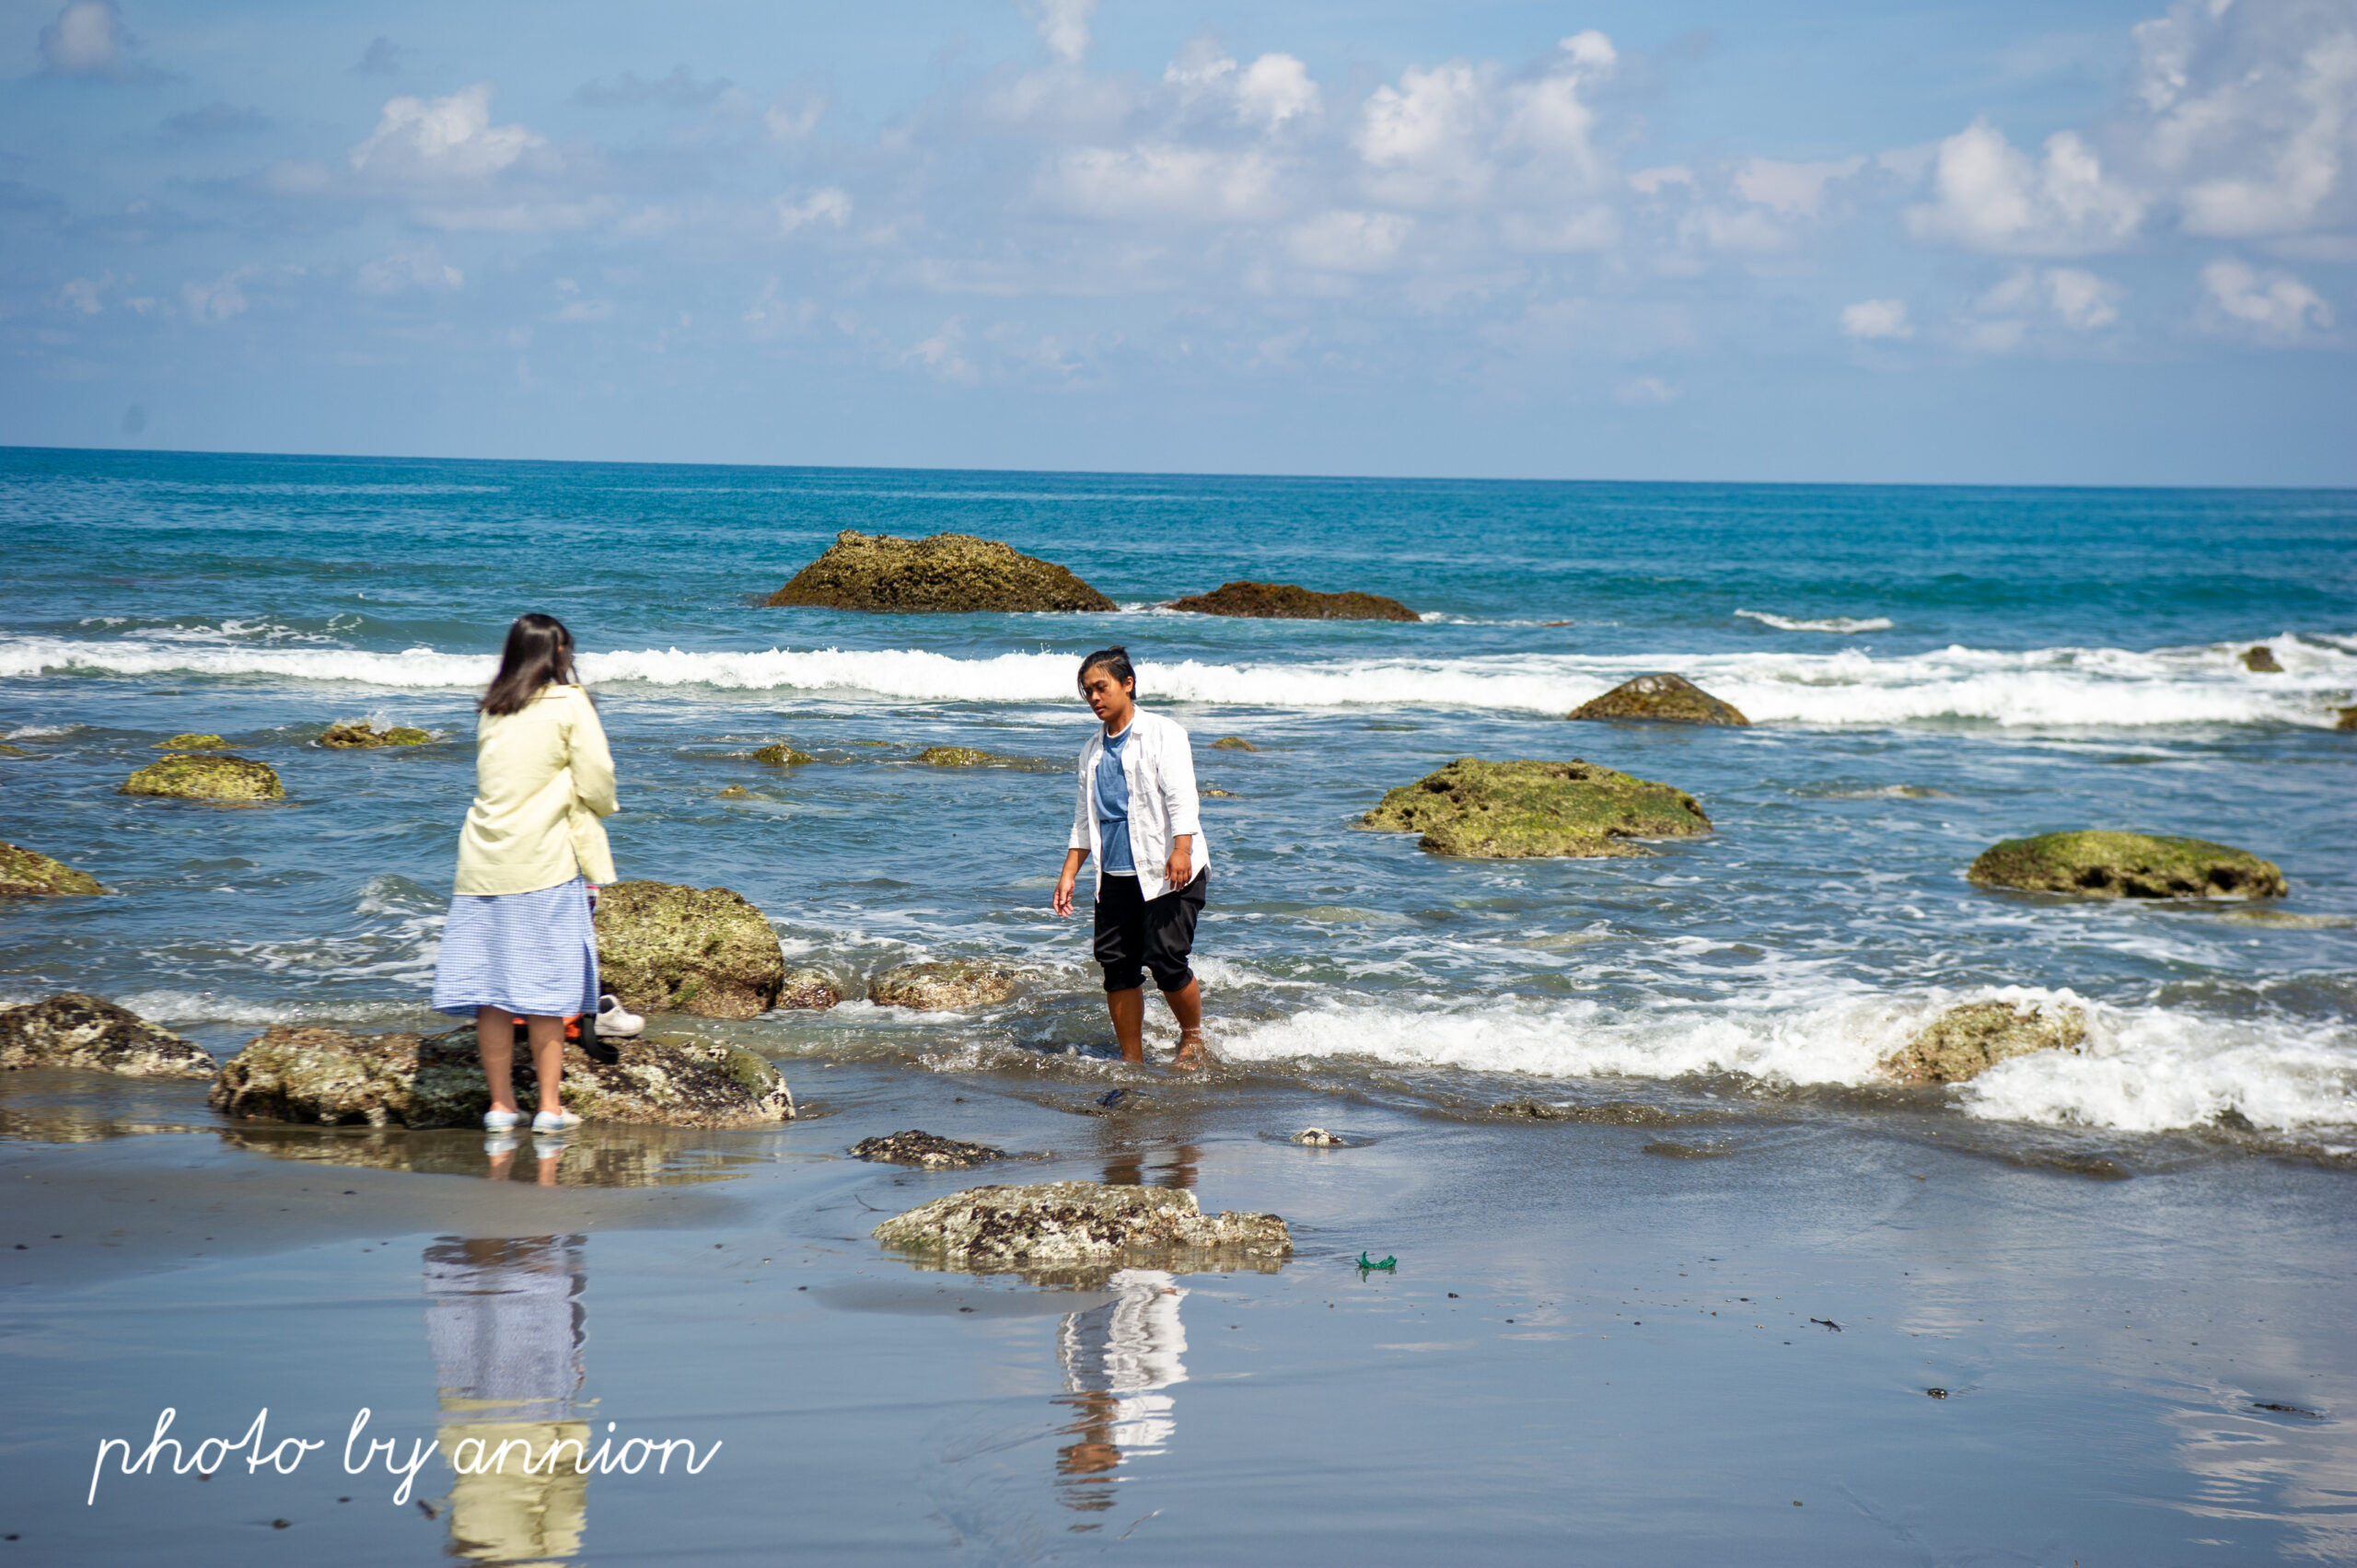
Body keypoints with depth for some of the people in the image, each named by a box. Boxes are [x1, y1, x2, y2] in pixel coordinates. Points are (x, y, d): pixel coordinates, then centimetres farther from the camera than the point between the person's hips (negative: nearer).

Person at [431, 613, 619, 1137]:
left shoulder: (491, 710, 11)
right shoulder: (568, 703, -2)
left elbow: (494, 780, 14)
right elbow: (595, 783, -5)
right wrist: (597, 811, 16)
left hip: (484, 857, 4)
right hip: (543, 859, -4)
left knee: (490, 984, 6)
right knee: (546, 984, 1)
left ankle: (500, 1103, 10)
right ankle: (549, 1105, 3)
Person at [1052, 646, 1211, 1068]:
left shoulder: (1162, 733, -1)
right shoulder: (1093, 751, 18)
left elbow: (1181, 797, -12)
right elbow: (1084, 818, 23)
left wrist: (1181, 849, -25)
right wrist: (1069, 872, 15)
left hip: (1167, 872, -6)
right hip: (1116, 875, 6)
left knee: (1165, 958, -14)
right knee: (1117, 965, 0)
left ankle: (1193, 1036, 10)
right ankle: (1131, 1058, 9)